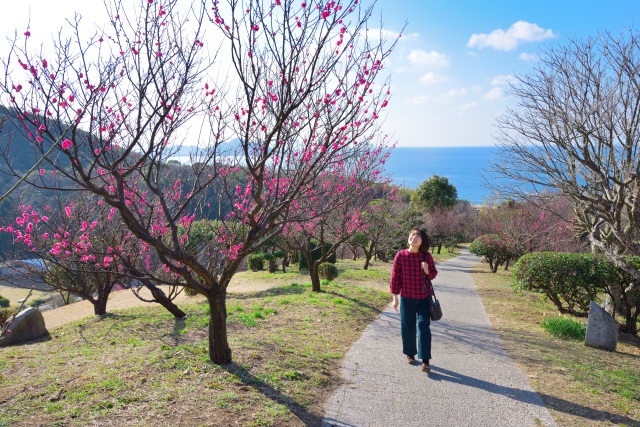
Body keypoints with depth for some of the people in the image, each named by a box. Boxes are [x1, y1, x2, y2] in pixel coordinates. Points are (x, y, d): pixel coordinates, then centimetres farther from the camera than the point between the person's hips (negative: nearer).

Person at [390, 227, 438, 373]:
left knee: (424, 327, -7)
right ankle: (410, 354, 33)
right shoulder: (400, 256, -8)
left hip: (424, 298, 0)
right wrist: (395, 297, -1)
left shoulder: (427, 256, -5)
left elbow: (433, 274, 7)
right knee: (408, 328, 10)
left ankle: (425, 362, -4)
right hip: (406, 298, 0)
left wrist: (427, 271, -17)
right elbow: (395, 277, -3)